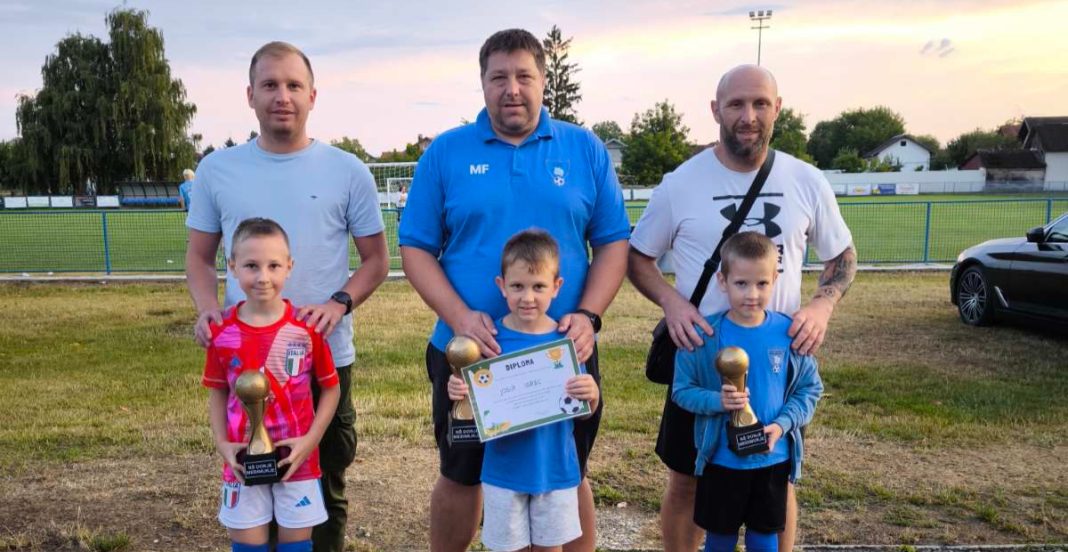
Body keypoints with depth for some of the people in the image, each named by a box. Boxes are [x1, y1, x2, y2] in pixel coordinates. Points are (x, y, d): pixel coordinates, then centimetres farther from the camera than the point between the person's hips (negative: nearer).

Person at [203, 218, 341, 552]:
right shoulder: (222, 331, -6)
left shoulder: (306, 326, -11)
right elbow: (218, 392, 6)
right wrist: (221, 443, -5)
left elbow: (330, 389, -2)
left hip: (296, 460, -1)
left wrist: (310, 440, -11)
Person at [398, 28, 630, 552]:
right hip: (468, 352, 0)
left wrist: (587, 316, -13)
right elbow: (416, 248, -2)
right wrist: (460, 318, -16)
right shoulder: (445, 153, -1)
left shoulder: (586, 150, 2)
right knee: (461, 477, 16)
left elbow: (613, 243, 2)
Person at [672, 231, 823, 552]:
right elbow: (682, 391, -7)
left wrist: (783, 424, -14)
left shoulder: (789, 333, -9)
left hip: (773, 459, 2)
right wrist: (717, 400, -26)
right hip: (721, 460, -1)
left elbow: (810, 388, 1)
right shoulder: (704, 335, -14)